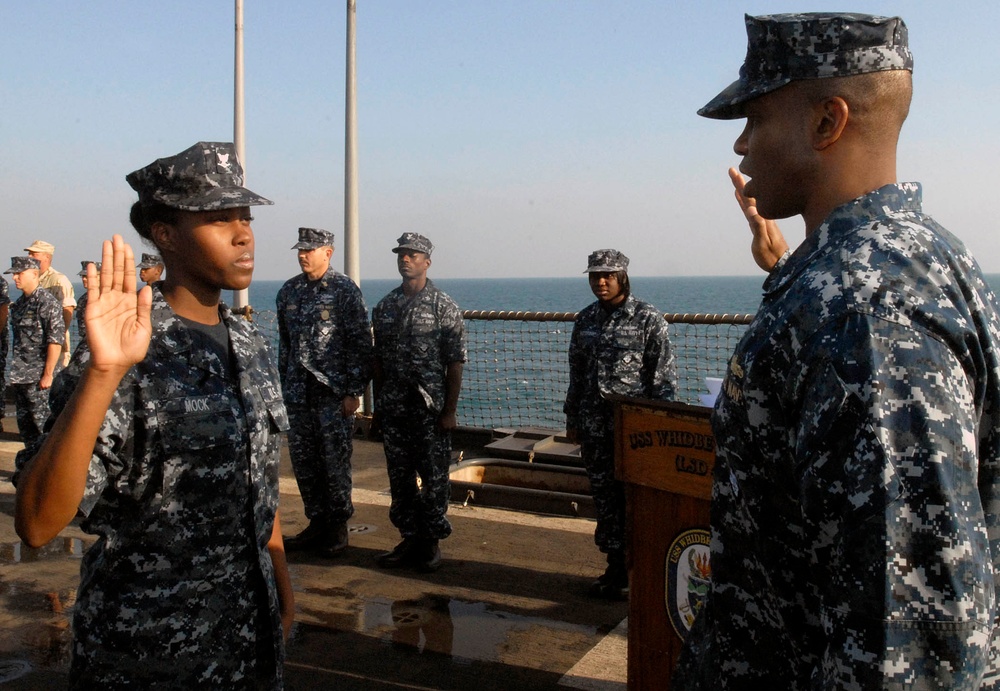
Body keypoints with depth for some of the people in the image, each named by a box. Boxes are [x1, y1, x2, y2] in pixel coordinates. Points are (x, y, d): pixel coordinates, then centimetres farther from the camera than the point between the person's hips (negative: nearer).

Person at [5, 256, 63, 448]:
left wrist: (48, 374, -18)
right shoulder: (19, 303, 13)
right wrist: (14, 372, 16)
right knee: (24, 422, 13)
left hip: (38, 377, -8)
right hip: (20, 377, 8)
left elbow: (56, 341, -17)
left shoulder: (47, 302, -13)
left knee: (42, 422, -2)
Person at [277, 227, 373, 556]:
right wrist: (283, 386, 14)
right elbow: (284, 343, 17)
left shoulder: (344, 290, -7)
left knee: (335, 460, 0)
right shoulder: (289, 291, 10)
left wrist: (354, 391, -13)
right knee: (303, 459, 10)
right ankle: (317, 521, 23)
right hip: (298, 392, 6)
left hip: (333, 390, -6)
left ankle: (338, 527, 13)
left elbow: (360, 343, -9)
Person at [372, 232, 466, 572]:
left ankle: (431, 543, 14)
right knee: (400, 478, 11)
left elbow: (455, 362, -7)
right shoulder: (384, 307, 9)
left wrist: (450, 410, -11)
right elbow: (378, 360, 13)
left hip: (430, 410, -5)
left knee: (434, 479, 3)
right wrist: (377, 406, 11)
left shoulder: (443, 307, -5)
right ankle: (409, 538, 23)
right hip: (393, 410, 5)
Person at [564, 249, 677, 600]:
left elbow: (664, 375, -7)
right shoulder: (585, 320, 10)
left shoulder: (648, 318, -6)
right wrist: (572, 420, 14)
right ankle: (615, 567, 21)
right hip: (595, 426, 5)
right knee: (604, 496, 9)